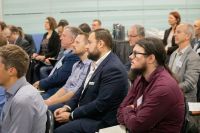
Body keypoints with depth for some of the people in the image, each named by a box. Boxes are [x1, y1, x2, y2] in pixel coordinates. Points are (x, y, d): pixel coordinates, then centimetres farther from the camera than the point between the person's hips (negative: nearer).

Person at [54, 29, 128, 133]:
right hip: (84, 112, 9)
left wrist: (71, 115, -18)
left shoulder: (113, 69, -22)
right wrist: (67, 107, -2)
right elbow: (83, 89, 14)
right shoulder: (96, 62, 10)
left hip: (99, 120, -9)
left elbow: (101, 104, -24)